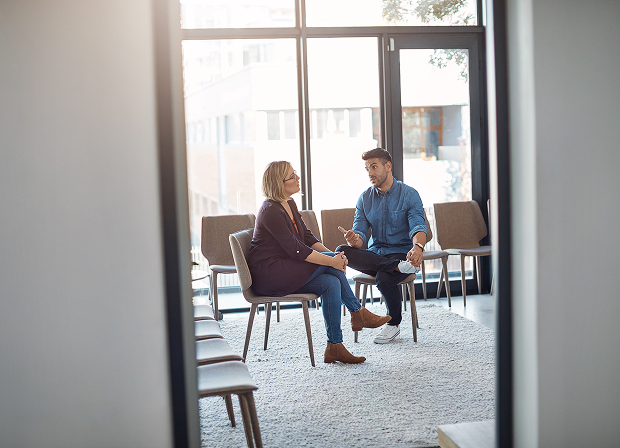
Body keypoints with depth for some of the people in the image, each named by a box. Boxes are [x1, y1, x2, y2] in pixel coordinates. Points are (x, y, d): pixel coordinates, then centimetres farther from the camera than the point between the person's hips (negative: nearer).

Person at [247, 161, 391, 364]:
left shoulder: (289, 204, 11)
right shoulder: (271, 212, -19)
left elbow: (307, 237, 9)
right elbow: (296, 250, -23)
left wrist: (332, 254, -7)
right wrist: (331, 260, -20)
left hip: (286, 271, 9)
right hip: (268, 275, -9)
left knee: (331, 283, -13)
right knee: (332, 268, -17)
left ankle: (334, 347, -11)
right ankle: (358, 313, -1)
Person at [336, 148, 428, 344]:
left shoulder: (409, 195, -4)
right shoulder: (364, 199, 8)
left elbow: (418, 227, -18)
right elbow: (360, 232, 1)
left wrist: (418, 246, -42)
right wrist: (353, 240, -26)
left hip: (401, 253, -3)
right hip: (374, 255, 4)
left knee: (384, 278, -36)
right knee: (342, 251, -26)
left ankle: (394, 324, -6)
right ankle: (398, 266, -34)